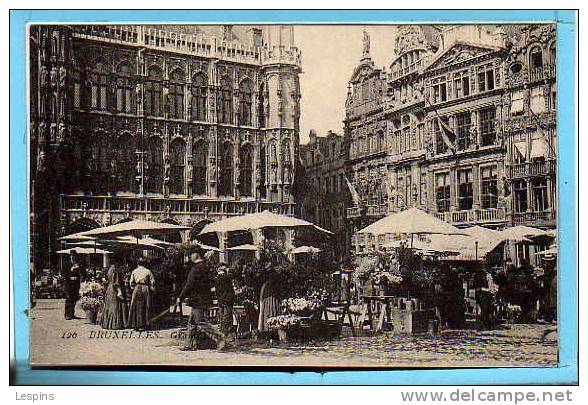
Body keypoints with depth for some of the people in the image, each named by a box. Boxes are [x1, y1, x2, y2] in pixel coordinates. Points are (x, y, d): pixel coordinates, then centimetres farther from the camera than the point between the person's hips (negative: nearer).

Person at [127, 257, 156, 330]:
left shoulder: (134, 271, 1)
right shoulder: (148, 271, -1)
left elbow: (131, 282, 1)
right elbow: (152, 282, -2)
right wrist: (152, 290, 9)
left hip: (137, 289, 0)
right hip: (146, 289, 0)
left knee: (136, 307, 5)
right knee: (146, 307, 8)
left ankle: (135, 325, 3)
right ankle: (145, 324, 11)